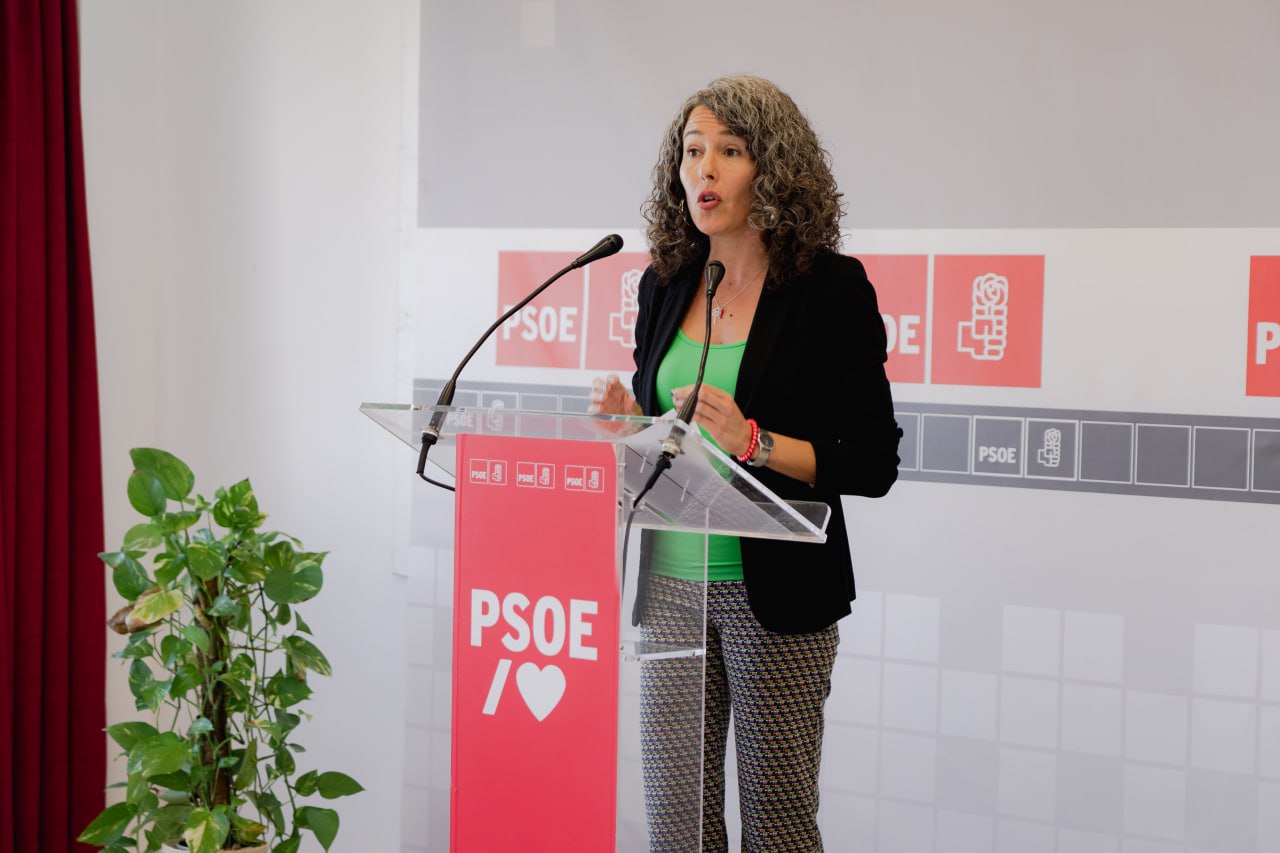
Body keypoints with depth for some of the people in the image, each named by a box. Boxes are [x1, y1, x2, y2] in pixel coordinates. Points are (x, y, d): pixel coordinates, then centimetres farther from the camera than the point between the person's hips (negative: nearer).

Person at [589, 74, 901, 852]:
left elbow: (872, 465, -10)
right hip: (671, 582, 5)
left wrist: (753, 442, -22)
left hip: (777, 591, -4)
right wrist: (626, 421, -4)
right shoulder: (667, 284, 8)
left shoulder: (831, 287, -8)